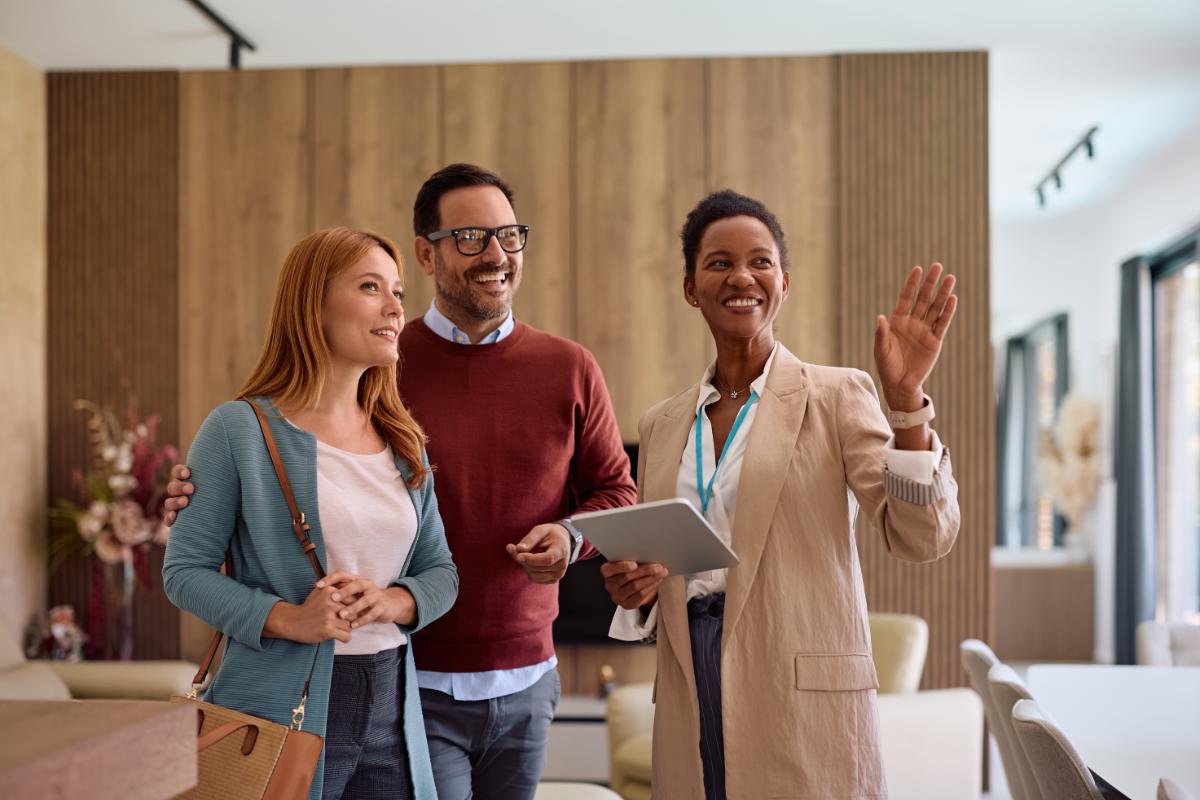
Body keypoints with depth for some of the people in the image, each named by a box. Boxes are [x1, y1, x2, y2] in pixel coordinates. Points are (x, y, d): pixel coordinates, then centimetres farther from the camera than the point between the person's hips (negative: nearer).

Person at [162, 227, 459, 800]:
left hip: (391, 711, 5)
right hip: (281, 710, -5)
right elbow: (184, 569, -6)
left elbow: (440, 571, 11)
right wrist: (286, 619, -19)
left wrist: (394, 601, -10)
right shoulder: (239, 430, -6)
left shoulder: (404, 443, 10)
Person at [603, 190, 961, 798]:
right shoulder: (660, 426, 10)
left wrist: (905, 398, -22)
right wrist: (636, 591, -4)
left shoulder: (837, 396, -2)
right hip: (691, 714, 4)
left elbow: (922, 537, -13)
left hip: (805, 707, -4)